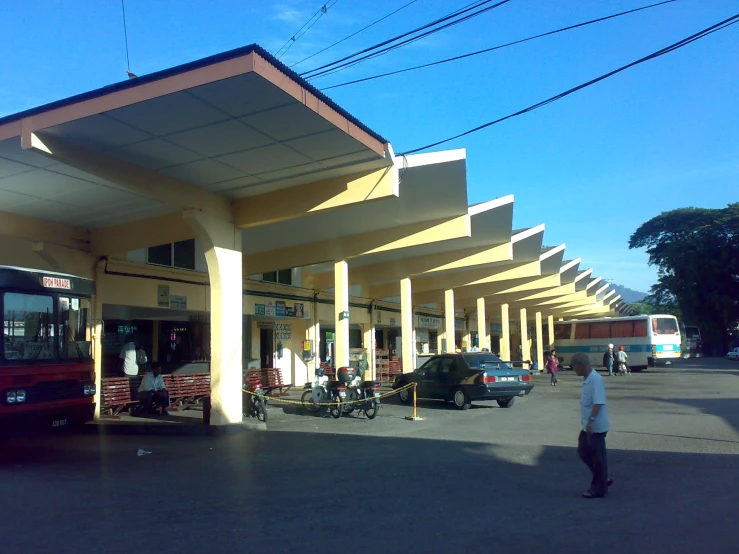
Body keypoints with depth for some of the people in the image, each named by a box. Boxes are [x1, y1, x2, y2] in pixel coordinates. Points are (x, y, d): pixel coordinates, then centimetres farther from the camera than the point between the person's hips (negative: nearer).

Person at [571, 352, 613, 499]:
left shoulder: (595, 379, -21)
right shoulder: (587, 379, 9)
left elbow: (599, 402, -29)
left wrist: (591, 420, -34)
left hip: (596, 426, -10)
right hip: (588, 426, 10)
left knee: (598, 457, 2)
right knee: (583, 451, 16)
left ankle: (599, 488, 14)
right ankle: (603, 479, 28)